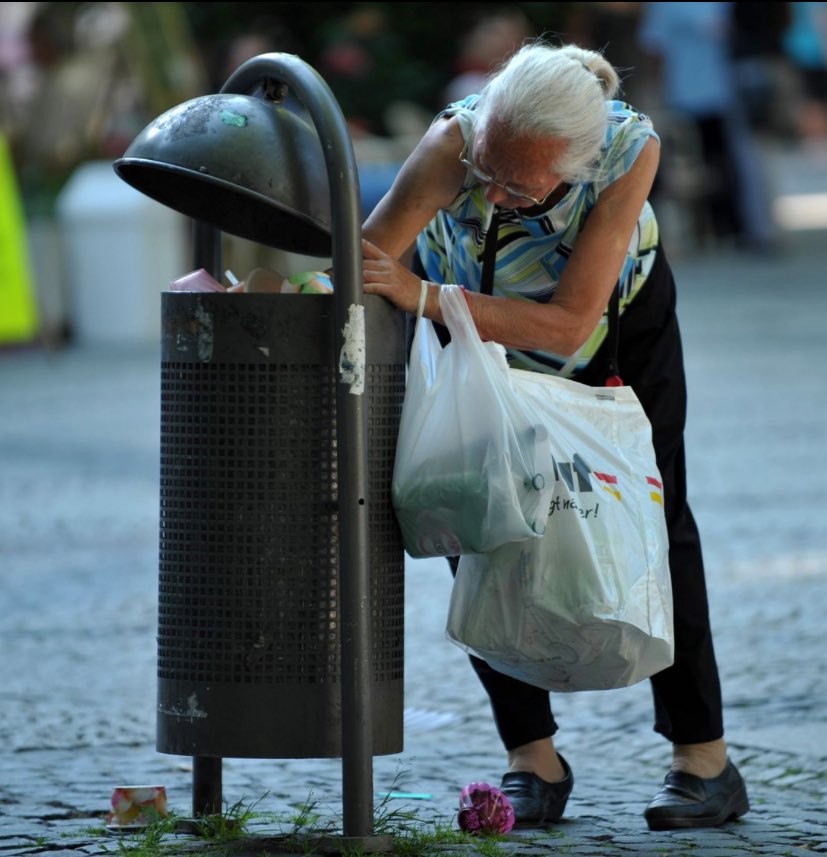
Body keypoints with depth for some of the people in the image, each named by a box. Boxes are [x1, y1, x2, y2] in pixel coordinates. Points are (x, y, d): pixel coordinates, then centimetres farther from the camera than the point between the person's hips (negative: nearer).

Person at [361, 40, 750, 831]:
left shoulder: (631, 148, -40)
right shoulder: (454, 142, -41)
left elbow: (568, 325, -40)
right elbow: (354, 273, -44)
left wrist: (422, 297, -49)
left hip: (612, 308, 0)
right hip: (469, 315, 1)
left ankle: (704, 759, 6)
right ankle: (532, 757, 5)